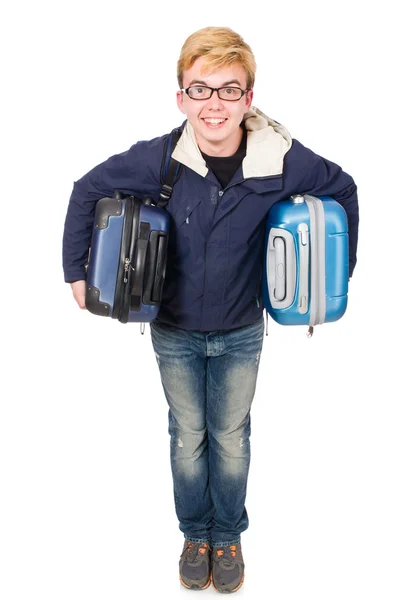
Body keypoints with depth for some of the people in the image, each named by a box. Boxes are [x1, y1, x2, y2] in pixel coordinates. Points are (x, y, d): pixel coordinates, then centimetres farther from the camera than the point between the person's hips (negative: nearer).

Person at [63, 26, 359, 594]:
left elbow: (343, 190, 0)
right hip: (175, 333, 0)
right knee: (188, 437, 17)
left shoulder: (282, 159, -20)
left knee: (231, 440, 17)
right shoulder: (158, 158, -20)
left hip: (240, 334, 0)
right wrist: (77, 271, -3)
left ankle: (227, 536, 41)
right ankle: (196, 534, 41)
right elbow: (87, 192, -4)